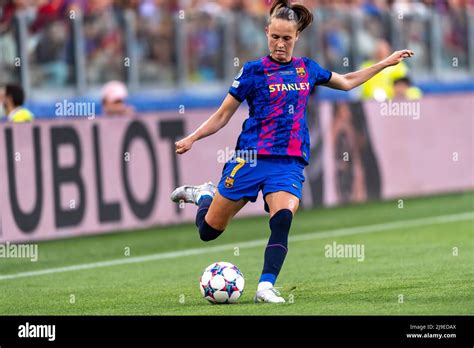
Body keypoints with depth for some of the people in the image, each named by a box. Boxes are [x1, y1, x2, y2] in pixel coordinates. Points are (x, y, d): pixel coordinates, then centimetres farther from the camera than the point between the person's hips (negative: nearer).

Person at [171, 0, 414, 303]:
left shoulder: (307, 68, 11)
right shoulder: (254, 71, -1)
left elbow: (346, 82, 30)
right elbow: (223, 116, 3)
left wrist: (385, 63, 29)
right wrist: (192, 139, -9)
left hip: (290, 162, 2)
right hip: (251, 157, -2)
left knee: (283, 219, -26)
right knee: (209, 231, 4)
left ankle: (266, 287, -23)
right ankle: (203, 195, 36)